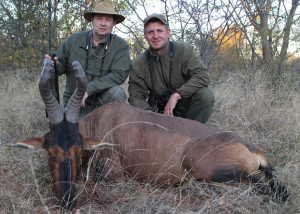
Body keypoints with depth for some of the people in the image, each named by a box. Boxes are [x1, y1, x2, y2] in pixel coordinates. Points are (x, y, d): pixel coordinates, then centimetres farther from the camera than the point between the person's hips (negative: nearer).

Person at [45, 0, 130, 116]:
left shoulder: (121, 45, -8)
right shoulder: (73, 40, 0)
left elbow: (119, 75, -20)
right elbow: (61, 66, 7)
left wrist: (88, 88, -26)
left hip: (103, 99, -1)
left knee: (117, 92, -29)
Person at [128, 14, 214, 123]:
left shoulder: (184, 50, -8)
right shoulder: (138, 65, -3)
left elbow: (202, 76, -19)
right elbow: (136, 97, -4)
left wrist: (176, 95, -30)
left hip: (185, 108, -1)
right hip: (158, 113, 1)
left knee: (206, 95, -29)